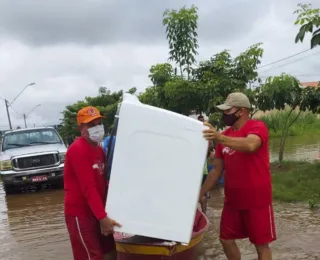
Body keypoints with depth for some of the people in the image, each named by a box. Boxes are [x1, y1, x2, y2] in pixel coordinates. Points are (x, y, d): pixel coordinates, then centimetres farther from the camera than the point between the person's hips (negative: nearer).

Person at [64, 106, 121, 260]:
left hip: (96, 212, 9)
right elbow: (88, 188, -24)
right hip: (79, 214, -9)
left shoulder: (99, 149, 12)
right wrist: (103, 217, -27)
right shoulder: (78, 150, -18)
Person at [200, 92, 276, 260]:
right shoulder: (225, 136, 7)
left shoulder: (257, 127, -11)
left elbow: (250, 145, -35)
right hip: (232, 200, 6)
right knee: (226, 240, 12)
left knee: (261, 244, 7)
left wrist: (220, 138, -48)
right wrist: (200, 194, 6)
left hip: (257, 200, -6)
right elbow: (216, 171, 10)